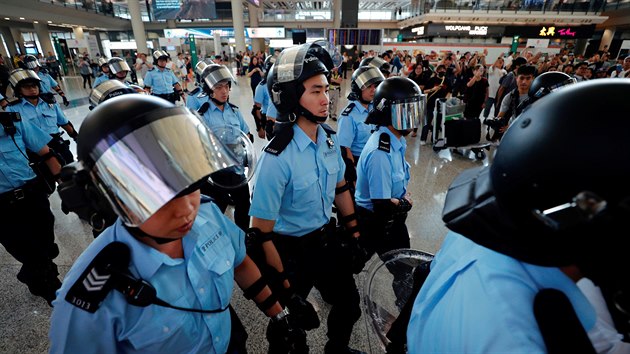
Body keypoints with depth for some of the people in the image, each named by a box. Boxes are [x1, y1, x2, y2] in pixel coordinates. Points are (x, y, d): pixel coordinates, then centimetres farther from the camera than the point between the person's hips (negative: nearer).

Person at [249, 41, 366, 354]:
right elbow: (261, 231, -21)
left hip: (327, 240, 7)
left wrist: (353, 231, 12)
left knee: (349, 305, 24)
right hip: (291, 251, -6)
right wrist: (283, 279, -13)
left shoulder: (330, 137, -7)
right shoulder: (278, 157, -28)